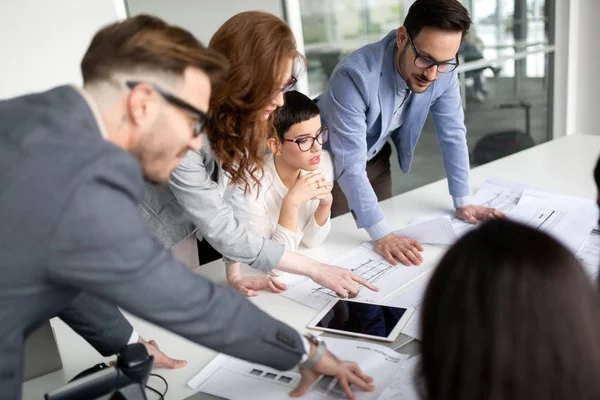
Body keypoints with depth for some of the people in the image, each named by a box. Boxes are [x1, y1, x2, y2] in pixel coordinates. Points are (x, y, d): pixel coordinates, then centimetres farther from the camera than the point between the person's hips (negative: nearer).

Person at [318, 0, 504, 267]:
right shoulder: (356, 75, -38)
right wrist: (381, 235, -41)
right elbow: (350, 165, -38)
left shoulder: (443, 71, -21)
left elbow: (453, 134, -9)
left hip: (376, 159, 5)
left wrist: (462, 203, -8)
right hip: (331, 164, -5)